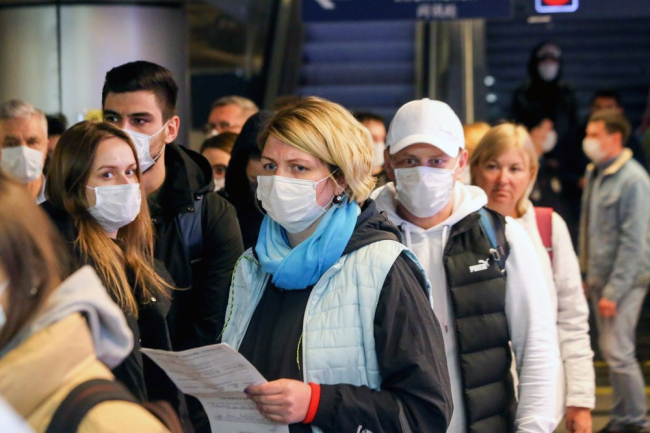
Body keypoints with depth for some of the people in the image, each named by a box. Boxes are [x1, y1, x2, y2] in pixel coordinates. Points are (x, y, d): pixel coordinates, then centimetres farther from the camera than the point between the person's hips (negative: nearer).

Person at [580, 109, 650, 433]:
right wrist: (588, 273, 14)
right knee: (608, 349, 12)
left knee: (617, 351, -8)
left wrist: (613, 291, -19)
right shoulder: (594, 174, 8)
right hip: (599, 278, 8)